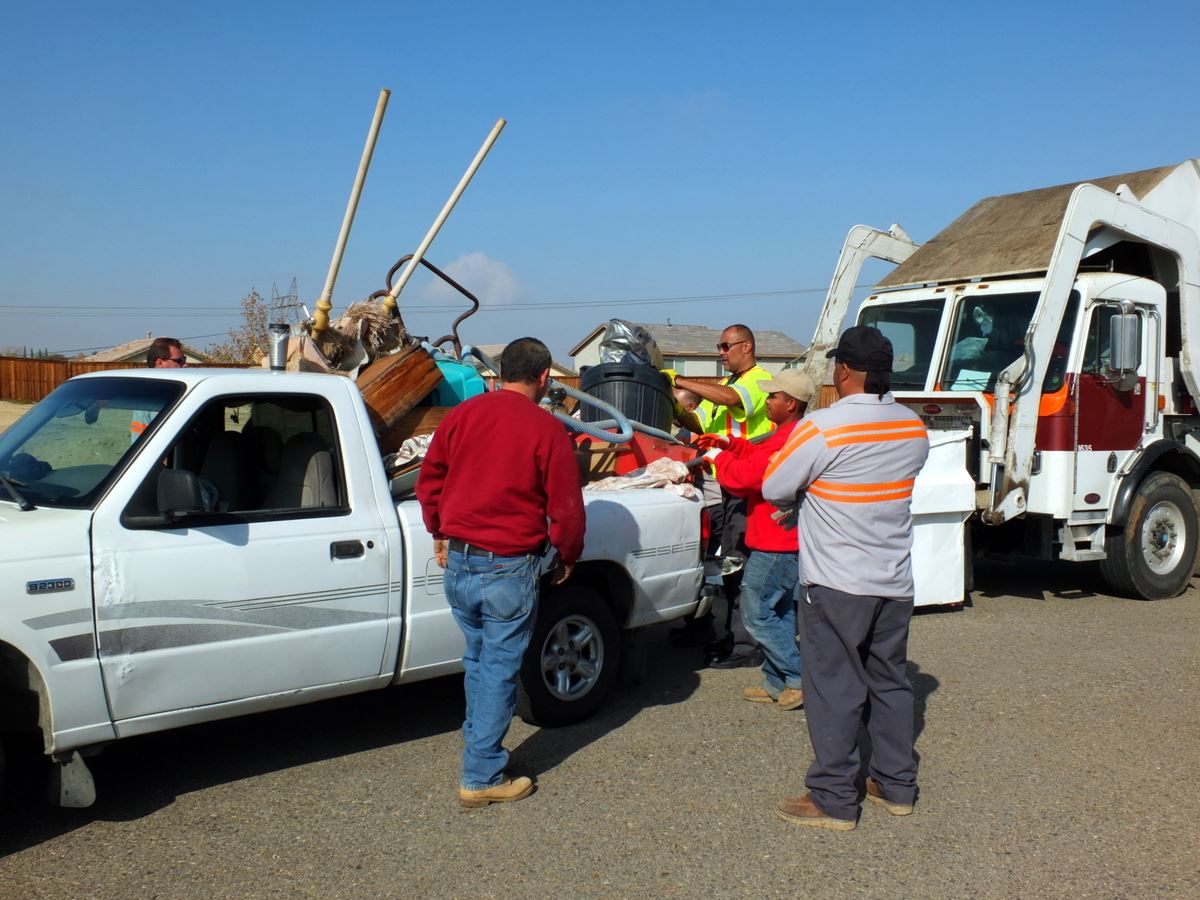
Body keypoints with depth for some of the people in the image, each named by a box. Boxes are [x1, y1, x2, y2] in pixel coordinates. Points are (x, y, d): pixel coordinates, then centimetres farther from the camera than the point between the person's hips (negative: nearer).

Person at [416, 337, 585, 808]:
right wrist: (567, 557, 10)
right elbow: (566, 508, -7)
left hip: (458, 561, 5)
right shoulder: (546, 430, -10)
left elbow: (428, 480, 10)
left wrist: (440, 536, 23)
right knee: (500, 668, 5)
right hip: (509, 567, -5)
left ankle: (478, 740, 35)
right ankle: (483, 778, 11)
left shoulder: (462, 414, 3)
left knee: (478, 658, 22)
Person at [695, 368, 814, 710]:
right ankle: (777, 684, 23)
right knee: (778, 612, 15)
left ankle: (800, 678, 2)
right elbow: (760, 457, 21)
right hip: (787, 541, 11)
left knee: (756, 613, -2)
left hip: (775, 545, -11)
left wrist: (721, 458, -2)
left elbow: (738, 478, -22)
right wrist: (730, 444, 7)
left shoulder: (786, 441, -24)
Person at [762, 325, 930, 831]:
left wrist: (803, 498, 10)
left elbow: (773, 489, -10)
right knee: (889, 682, 17)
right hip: (895, 582, 6)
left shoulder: (824, 428, -18)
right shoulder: (914, 428, 3)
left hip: (837, 584, -6)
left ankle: (833, 800, 10)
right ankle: (897, 786, 28)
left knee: (835, 690, 3)